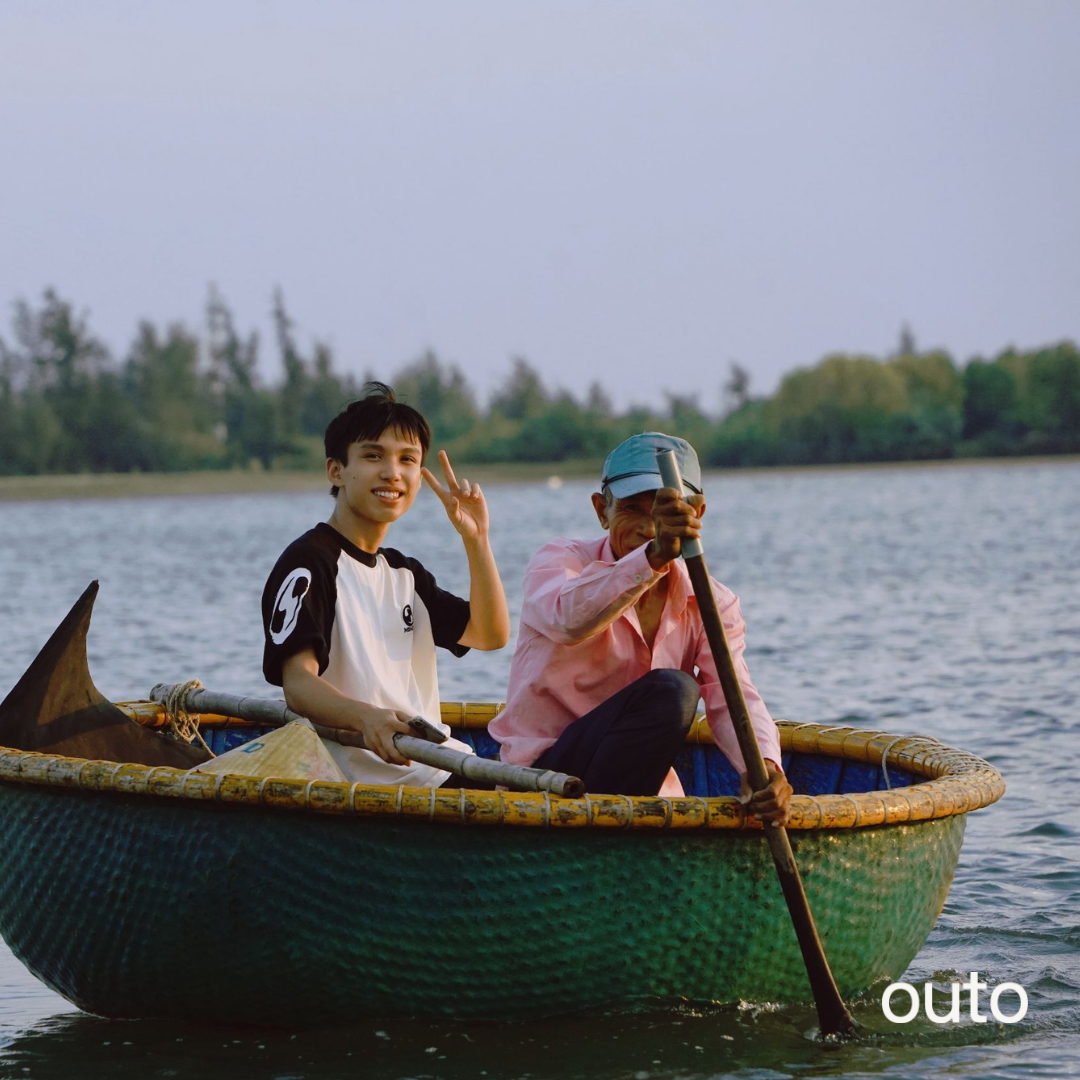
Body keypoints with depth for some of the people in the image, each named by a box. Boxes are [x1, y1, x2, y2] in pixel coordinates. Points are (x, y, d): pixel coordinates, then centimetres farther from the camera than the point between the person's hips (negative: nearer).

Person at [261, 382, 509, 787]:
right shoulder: (308, 561, -4)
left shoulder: (403, 572, 24)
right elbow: (298, 684, -18)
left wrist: (475, 539, 7)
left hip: (439, 770, 8)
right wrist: (367, 718, -39)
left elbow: (491, 635, 19)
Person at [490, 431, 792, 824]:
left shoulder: (711, 604, 6)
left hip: (643, 795, 5)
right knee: (671, 691, -27)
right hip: (544, 774, -5)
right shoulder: (558, 560, -5)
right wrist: (653, 557, -46)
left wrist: (763, 766, -33)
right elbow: (570, 619, -30)